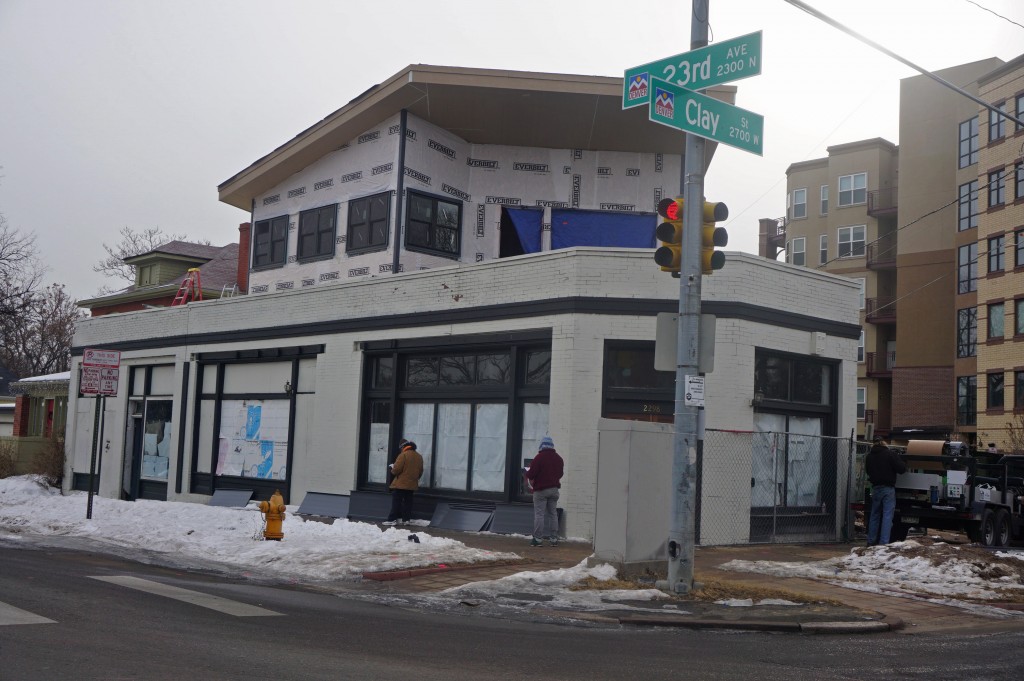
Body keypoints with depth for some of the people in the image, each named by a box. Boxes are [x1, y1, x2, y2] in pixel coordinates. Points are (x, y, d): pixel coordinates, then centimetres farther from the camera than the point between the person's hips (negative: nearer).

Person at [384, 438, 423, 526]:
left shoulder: (403, 455, -14)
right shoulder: (419, 456, 8)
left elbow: (396, 470, -17)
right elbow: (420, 471, 13)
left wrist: (392, 467, 3)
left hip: (401, 484, -6)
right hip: (412, 485, 6)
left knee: (396, 501, -2)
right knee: (408, 501, 12)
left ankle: (392, 519, -4)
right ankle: (406, 519, 12)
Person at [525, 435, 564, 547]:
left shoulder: (539, 457, -13)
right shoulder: (558, 458, 7)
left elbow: (531, 474, -15)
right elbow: (560, 474, 16)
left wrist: (527, 473, 6)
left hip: (541, 489, -6)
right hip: (554, 488, 6)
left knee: (539, 514, -2)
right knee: (553, 514, 11)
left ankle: (538, 539, -4)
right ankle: (554, 539, 11)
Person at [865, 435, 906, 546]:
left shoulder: (869, 456, 6)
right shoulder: (890, 454, -11)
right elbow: (902, 468, -13)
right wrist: (903, 465, 8)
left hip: (875, 488, 5)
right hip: (888, 488, -5)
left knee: (874, 515, 15)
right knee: (887, 516, -4)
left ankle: (871, 541, 18)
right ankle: (884, 542, -9)